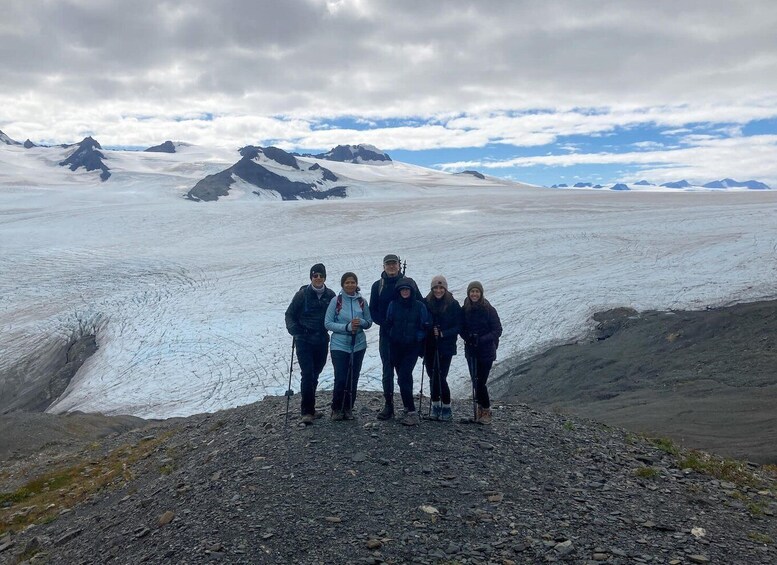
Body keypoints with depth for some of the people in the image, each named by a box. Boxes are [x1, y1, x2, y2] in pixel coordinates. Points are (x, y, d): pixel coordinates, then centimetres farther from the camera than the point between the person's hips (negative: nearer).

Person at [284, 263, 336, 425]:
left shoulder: (330, 295, 2)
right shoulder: (302, 294, -6)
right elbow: (290, 314, 0)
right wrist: (293, 329, -15)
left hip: (322, 341, 3)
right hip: (304, 340, -3)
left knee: (315, 374, 11)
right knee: (307, 374, -11)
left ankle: (307, 405, 28)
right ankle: (307, 411, -5)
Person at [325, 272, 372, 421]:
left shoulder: (362, 301, 2)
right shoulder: (336, 301, -6)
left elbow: (369, 322, 9)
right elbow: (328, 323, -7)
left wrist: (360, 322, -13)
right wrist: (347, 327, -18)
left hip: (358, 345, 3)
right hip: (339, 345, -3)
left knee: (353, 379, 8)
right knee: (341, 379, -6)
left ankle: (348, 408, 24)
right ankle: (336, 409, 15)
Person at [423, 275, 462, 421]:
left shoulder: (453, 305, -5)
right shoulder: (426, 303, 1)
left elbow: (458, 326, -5)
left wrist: (443, 334, -15)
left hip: (445, 347, -3)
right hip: (429, 347, 3)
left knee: (441, 377, -7)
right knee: (433, 376, 9)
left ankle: (446, 409, 9)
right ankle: (435, 406, 24)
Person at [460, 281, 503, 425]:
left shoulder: (489, 310, -9)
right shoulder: (464, 310, 1)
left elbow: (498, 331, -9)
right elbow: (461, 328, 9)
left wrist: (481, 339, -19)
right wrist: (468, 338, -11)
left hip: (486, 351, -4)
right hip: (471, 351, 4)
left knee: (480, 382, -7)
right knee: (476, 381, 6)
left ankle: (485, 409, 11)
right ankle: (483, 408, 23)